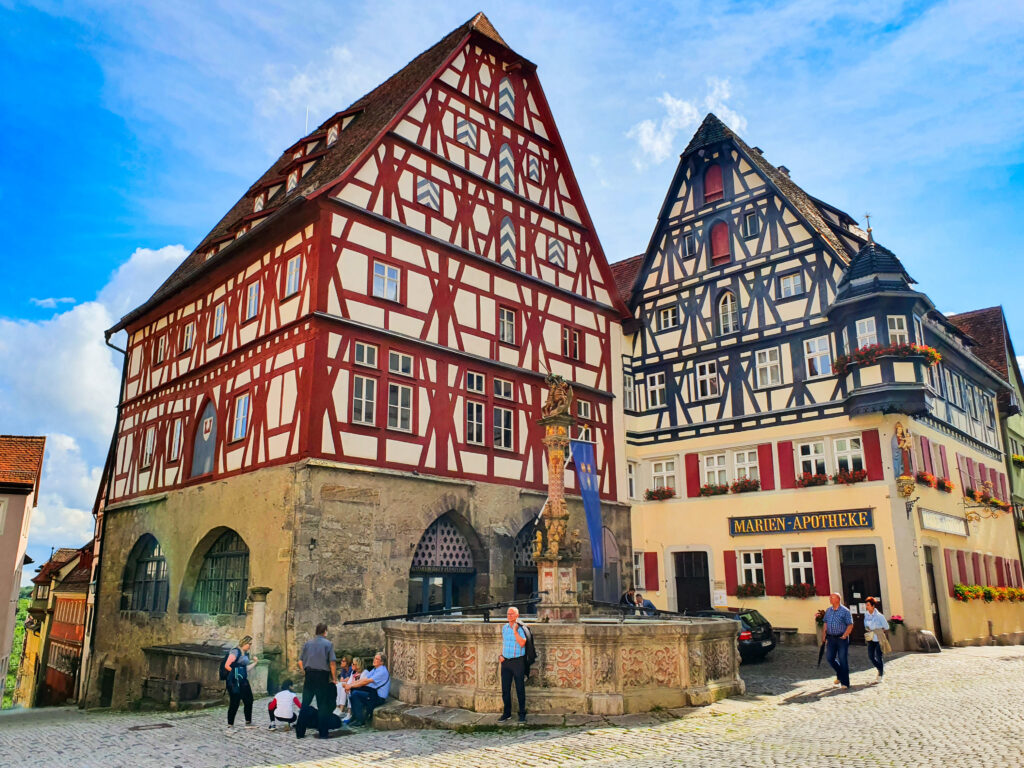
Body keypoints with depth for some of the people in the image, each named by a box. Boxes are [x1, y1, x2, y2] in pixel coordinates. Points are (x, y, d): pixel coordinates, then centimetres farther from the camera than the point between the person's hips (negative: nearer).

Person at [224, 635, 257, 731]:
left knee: (249, 701, 11)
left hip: (243, 681, 9)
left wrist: (254, 662, 9)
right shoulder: (235, 651, -12)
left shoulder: (246, 653, 14)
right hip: (234, 682, -9)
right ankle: (230, 726, 8)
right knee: (234, 703, -4)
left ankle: (248, 723, 25)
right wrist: (235, 672, -5)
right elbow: (227, 666, -18)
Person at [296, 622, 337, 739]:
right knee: (323, 705, 5)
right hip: (323, 676, -3)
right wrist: (334, 678, -2)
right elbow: (332, 663, -10)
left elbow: (300, 661, 7)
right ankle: (323, 733, 7)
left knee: (305, 704, 9)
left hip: (309, 676, 3)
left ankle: (300, 732, 10)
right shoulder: (328, 644, -4)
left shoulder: (308, 643, 8)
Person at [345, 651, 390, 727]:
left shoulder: (382, 671, -17)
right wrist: (352, 683, -7)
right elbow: (364, 679, 8)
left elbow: (366, 681, -21)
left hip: (378, 697, -9)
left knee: (355, 694, -20)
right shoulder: (375, 669, 14)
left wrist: (351, 685, -17)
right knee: (353, 690, -6)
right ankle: (354, 717, 0)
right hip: (372, 691, 9)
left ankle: (360, 720, -12)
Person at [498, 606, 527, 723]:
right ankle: (506, 713, 20)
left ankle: (522, 714, 12)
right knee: (505, 689, 8)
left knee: (520, 689, 1)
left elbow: (522, 643, -21)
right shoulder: (504, 627, 9)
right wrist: (501, 655, 11)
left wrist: (515, 631, -22)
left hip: (518, 661, -5)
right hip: (505, 661, 5)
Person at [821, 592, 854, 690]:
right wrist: (823, 635, 9)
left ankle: (845, 683, 6)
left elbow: (850, 625, -8)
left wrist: (844, 636, -15)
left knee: (843, 660, -2)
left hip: (842, 638, -5)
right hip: (830, 638, 5)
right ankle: (840, 674, 32)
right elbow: (825, 623, 15)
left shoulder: (845, 611, -7)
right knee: (830, 658, 7)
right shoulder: (828, 610, 10)